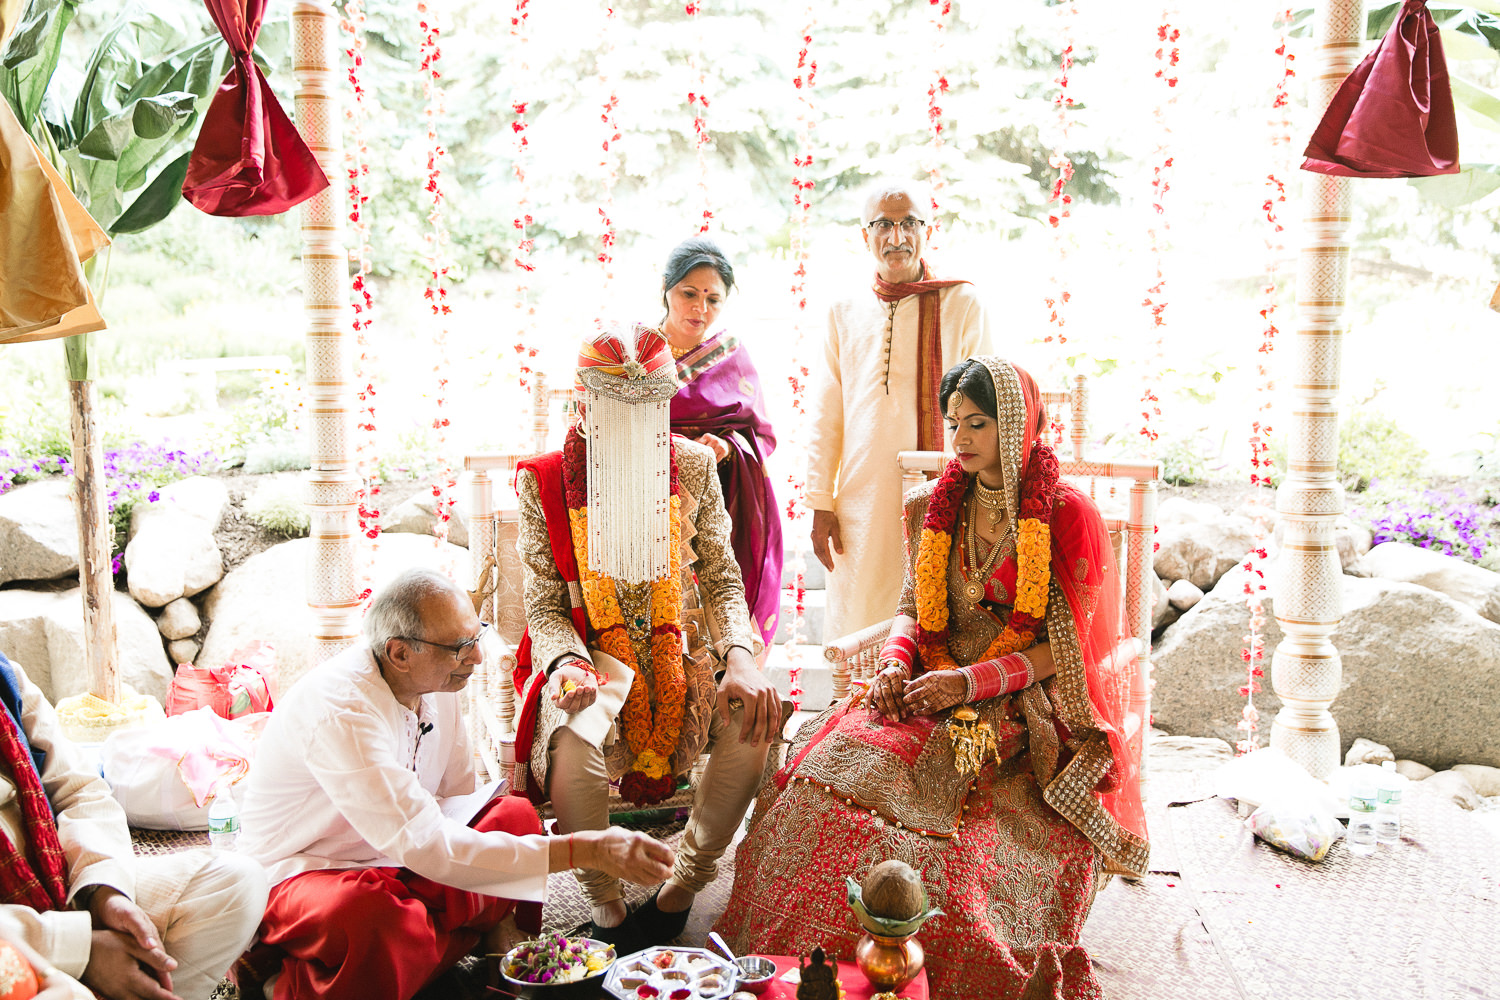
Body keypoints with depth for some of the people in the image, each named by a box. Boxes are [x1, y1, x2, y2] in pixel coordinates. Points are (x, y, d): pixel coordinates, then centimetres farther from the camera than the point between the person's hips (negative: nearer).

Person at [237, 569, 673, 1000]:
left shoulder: (436, 682, -5)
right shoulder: (339, 710, -31)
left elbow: (458, 799, 5)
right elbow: (425, 844, -37)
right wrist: (587, 849, -40)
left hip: (393, 860, 8)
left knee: (515, 814, -9)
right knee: (382, 918, -40)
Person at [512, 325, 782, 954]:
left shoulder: (693, 466, 2)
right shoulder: (543, 480, -3)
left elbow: (723, 579, 3)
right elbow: (544, 605, -3)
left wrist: (740, 657, -17)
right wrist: (570, 664, -25)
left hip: (680, 651, 2)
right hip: (590, 659, -2)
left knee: (756, 716, -27)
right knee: (575, 739, -35)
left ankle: (682, 888, -3)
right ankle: (604, 907, -7)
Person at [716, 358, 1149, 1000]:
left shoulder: (1067, 516, -4)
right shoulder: (933, 507, 11)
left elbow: (1064, 646, -6)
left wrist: (972, 681, -17)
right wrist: (895, 660, -5)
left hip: (1024, 708, -4)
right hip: (926, 695, 4)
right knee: (828, 771, -22)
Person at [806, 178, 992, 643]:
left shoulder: (961, 303, 4)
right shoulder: (845, 313, 12)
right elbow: (826, 417, 12)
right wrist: (820, 504, 7)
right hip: (861, 499, 3)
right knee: (858, 631, 5)